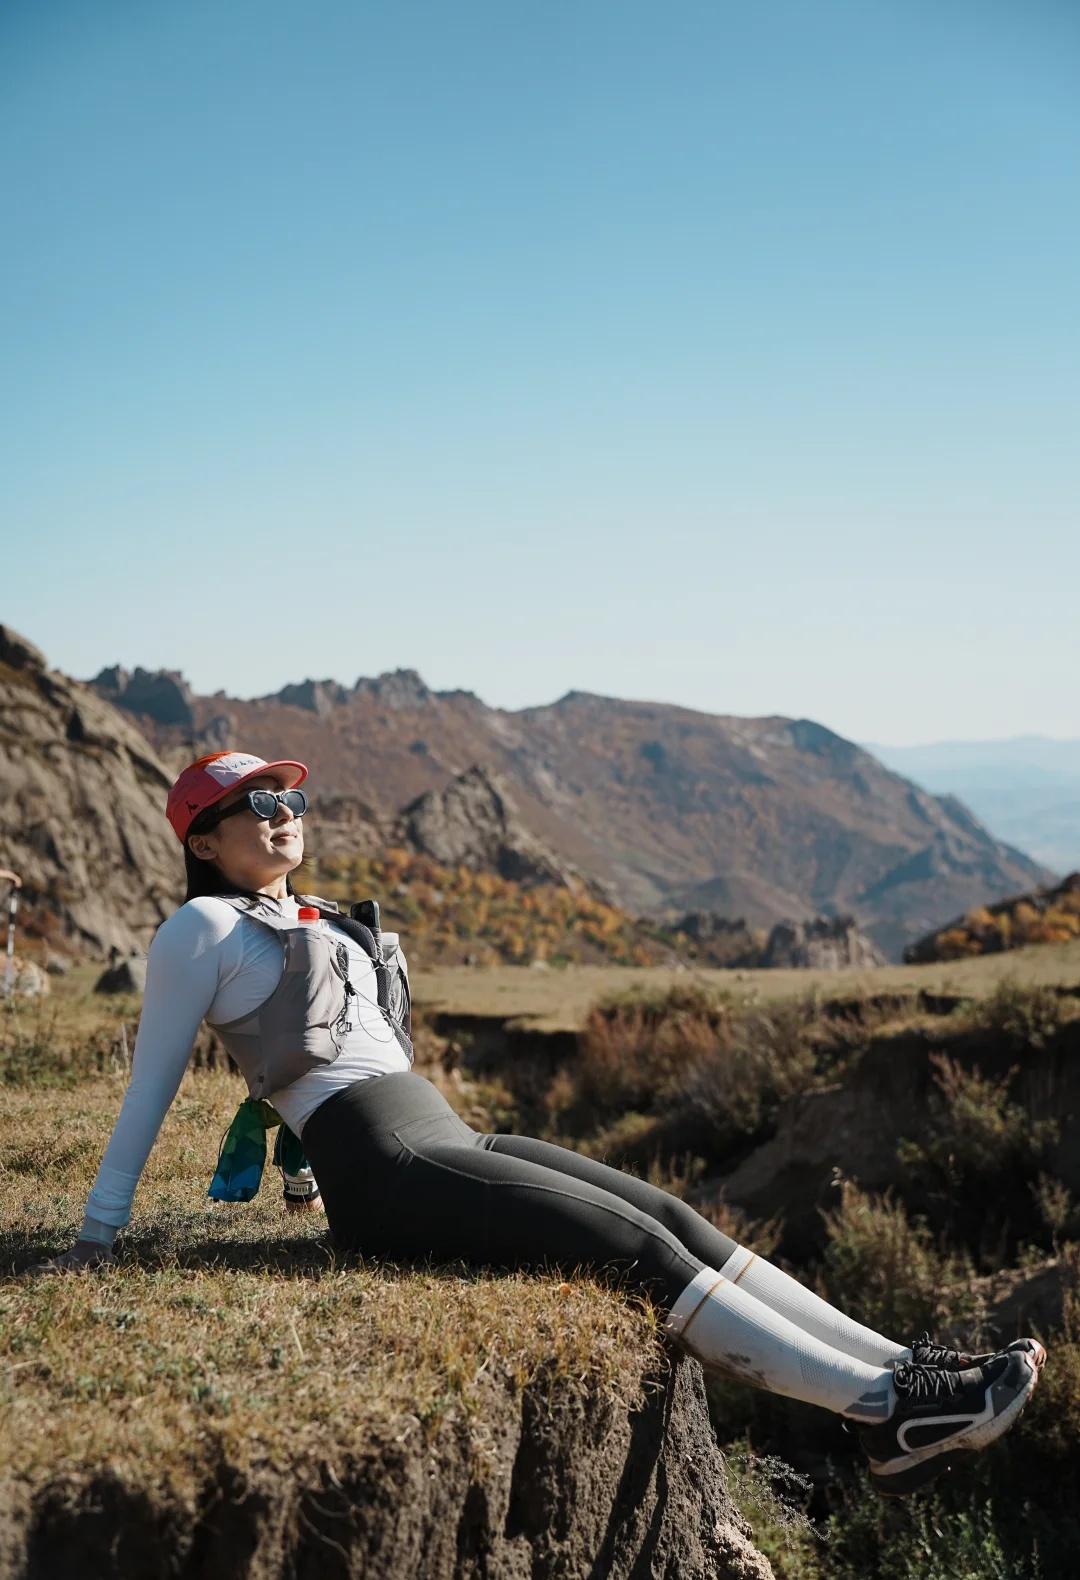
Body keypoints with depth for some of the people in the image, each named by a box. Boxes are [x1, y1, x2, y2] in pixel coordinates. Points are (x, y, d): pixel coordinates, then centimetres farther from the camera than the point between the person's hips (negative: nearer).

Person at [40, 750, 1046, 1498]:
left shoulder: (312, 925, 24)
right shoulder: (200, 929, 0)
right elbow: (151, 1085, 1)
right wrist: (97, 1236, 1)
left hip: (450, 1139, 8)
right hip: (383, 1174, -8)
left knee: (672, 1217, -7)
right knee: (639, 1248, -17)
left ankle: (901, 1368, -10)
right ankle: (888, 1408, -20)